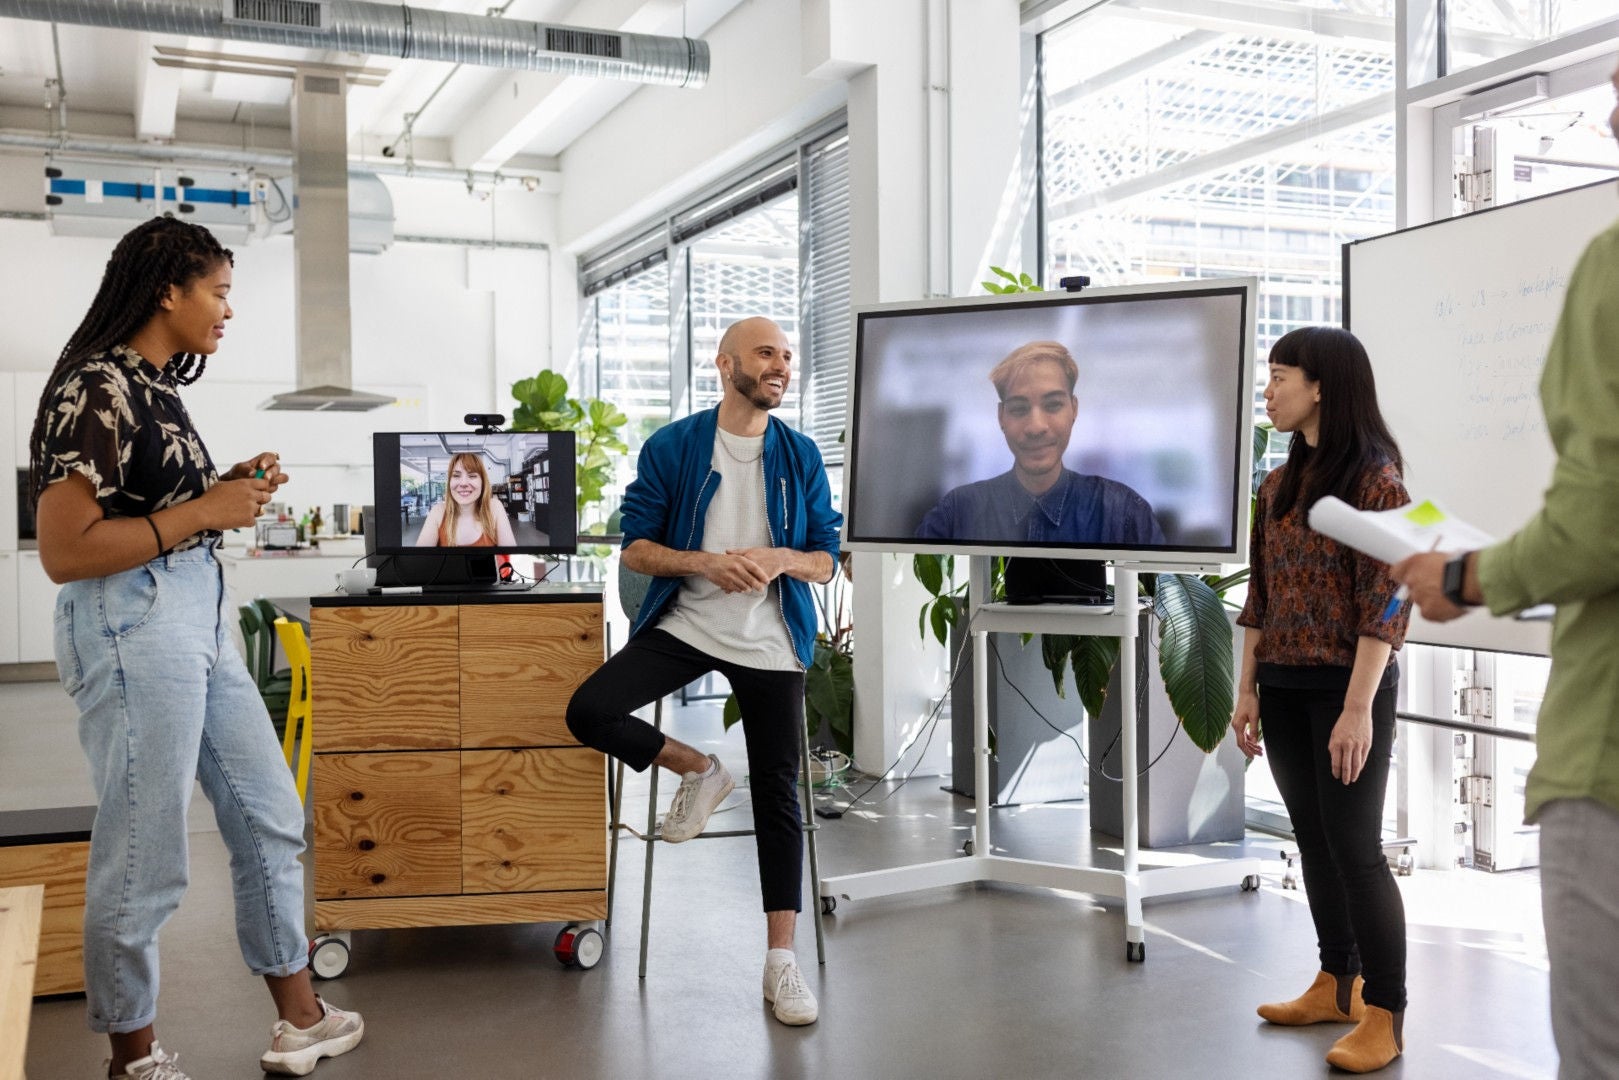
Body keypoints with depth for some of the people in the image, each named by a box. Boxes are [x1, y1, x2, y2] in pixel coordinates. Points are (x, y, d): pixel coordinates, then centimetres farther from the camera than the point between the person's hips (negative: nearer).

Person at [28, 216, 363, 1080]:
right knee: (143, 862, 3)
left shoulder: (153, 385, 13)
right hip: (133, 627, -10)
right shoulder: (95, 390, -15)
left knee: (269, 819, 15)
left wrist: (229, 489, 7)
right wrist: (205, 512, -17)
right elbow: (63, 550, -21)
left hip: (199, 617, 10)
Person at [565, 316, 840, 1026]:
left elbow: (826, 561, 5)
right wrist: (706, 562, -20)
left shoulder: (801, 455, 3)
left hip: (770, 641, 1)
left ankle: (780, 962, 9)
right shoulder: (671, 448, -2)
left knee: (778, 794, -1)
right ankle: (697, 771, 7)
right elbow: (635, 548, -3)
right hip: (684, 624, 0)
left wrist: (779, 558, -18)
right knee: (589, 711, -20)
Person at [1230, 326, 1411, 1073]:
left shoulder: (1374, 480, -11)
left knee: (1354, 846, -3)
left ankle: (1384, 1017, 8)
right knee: (1313, 840, 14)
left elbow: (1384, 605, -15)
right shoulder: (1279, 484, 10)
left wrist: (1359, 708, -20)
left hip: (1347, 688, -7)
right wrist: (1247, 689, 10)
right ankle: (1337, 985, 27)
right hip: (1283, 689, 7)